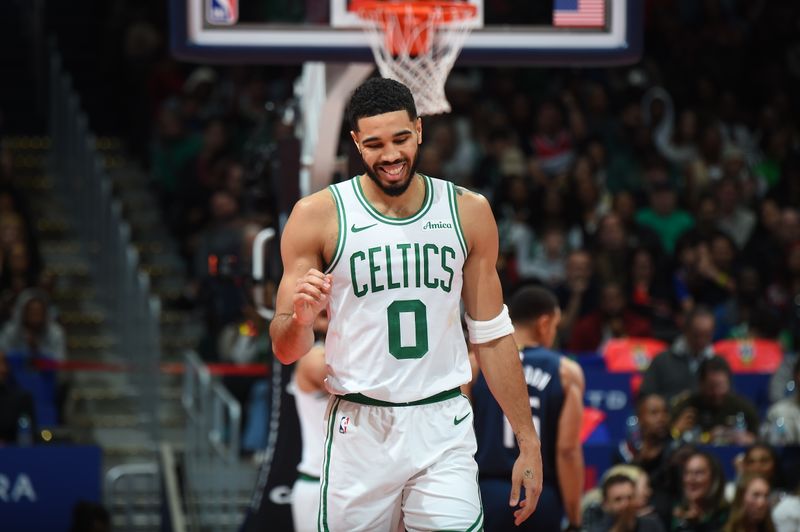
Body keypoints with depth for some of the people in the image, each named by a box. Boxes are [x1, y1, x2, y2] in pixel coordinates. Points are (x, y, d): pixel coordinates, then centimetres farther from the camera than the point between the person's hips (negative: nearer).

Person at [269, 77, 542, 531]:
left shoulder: (469, 212, 5)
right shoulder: (319, 216, -2)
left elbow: (492, 337, 11)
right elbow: (286, 350, 0)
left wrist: (528, 443, 7)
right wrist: (299, 319, -23)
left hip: (443, 427, 1)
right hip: (360, 430, -1)